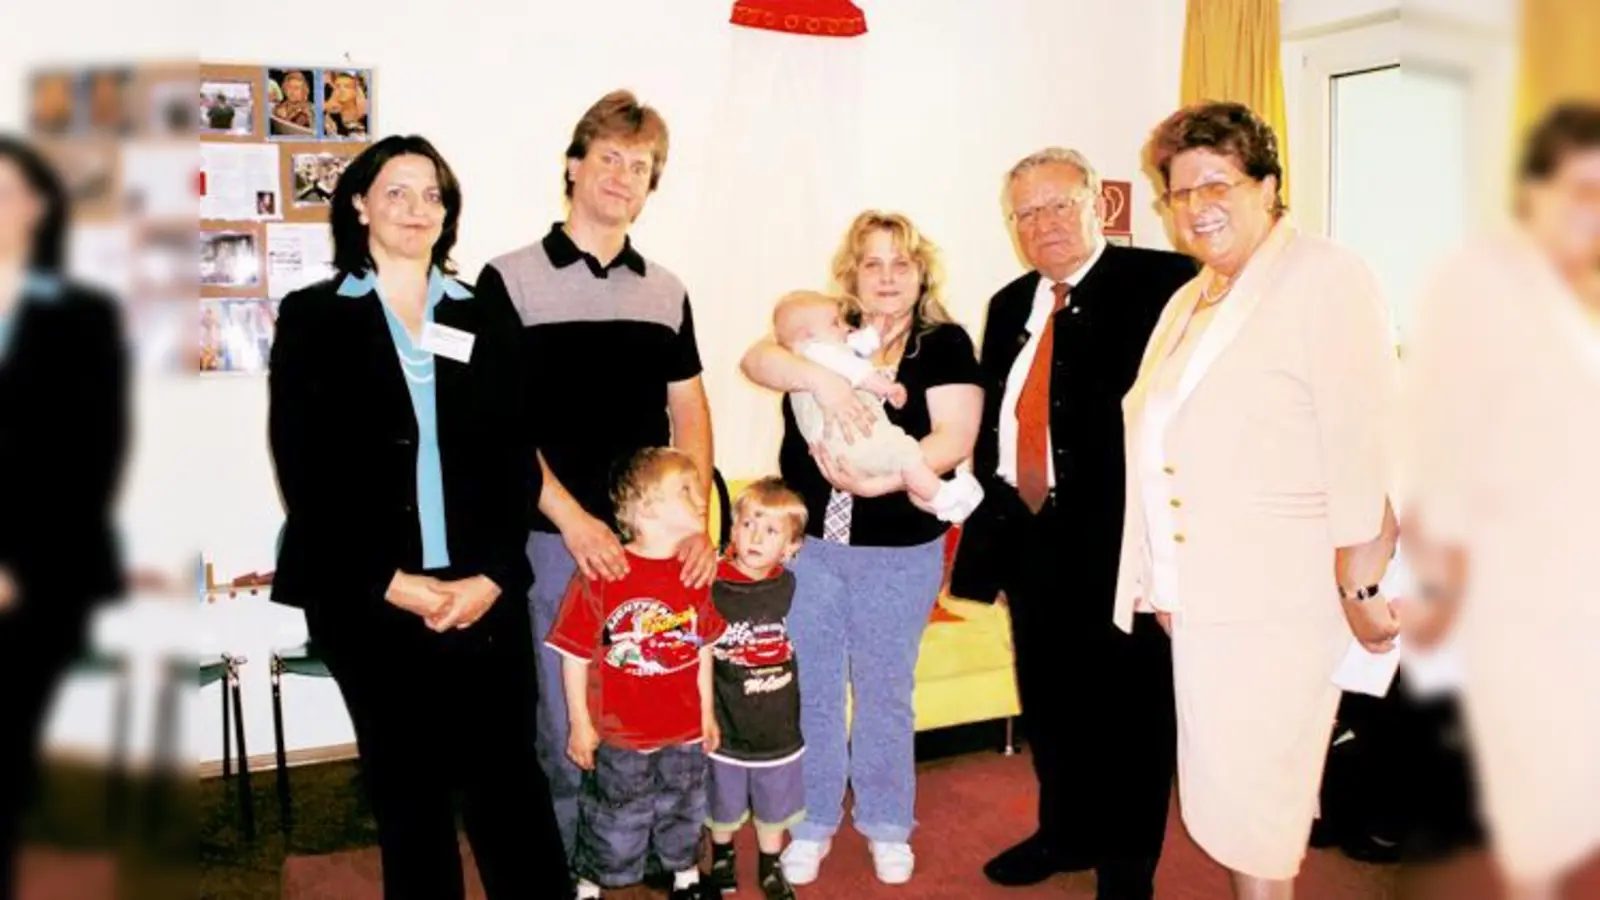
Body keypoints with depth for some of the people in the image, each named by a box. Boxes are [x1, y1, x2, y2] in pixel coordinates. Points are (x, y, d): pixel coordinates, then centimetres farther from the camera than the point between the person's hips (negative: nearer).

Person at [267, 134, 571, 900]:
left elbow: (515, 459, 6)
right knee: (407, 790, 8)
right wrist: (389, 580, -10)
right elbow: (304, 468, -2)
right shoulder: (311, 317, 6)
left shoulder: (487, 319, 12)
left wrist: (491, 575, -8)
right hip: (367, 599, -1)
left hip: (484, 592, 1)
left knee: (510, 783, 2)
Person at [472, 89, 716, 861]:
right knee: (566, 727, 5)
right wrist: (572, 519, -15)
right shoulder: (510, 280, -2)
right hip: (554, 537, -4)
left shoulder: (666, 292, 10)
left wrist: (694, 521, -1)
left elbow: (689, 410, 11)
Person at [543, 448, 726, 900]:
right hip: (619, 736, -4)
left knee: (683, 813, 23)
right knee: (613, 823, 14)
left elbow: (703, 650, 6)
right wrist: (580, 724, -9)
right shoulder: (600, 575, -20)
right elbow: (575, 656, -13)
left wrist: (707, 712, 11)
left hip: (685, 733, 4)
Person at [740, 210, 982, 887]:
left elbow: (954, 439, -13)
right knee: (810, 690, 11)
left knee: (884, 692, 12)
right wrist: (819, 377, -30)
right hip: (807, 544, 2)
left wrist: (878, 479, -27)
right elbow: (756, 359, -13)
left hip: (899, 553, -2)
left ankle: (887, 825, 30)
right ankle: (812, 823, 28)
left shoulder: (944, 343, -3)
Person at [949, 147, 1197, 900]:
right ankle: (1067, 832, 41)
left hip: (1121, 533, -7)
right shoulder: (1009, 305, 13)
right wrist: (997, 502, 8)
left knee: (1127, 705, 7)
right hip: (1032, 535, 7)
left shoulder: (1163, 284, -10)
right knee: (1048, 698, 19)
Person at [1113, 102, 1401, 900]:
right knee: (1225, 789, 16)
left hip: (1275, 601, -7)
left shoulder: (1328, 280, -10)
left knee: (1253, 797, 1)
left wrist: (1361, 587, -16)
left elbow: (1362, 445, -15)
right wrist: (1161, 585, 15)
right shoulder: (1187, 302, 15)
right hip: (1196, 596, 7)